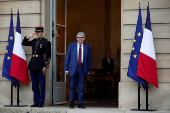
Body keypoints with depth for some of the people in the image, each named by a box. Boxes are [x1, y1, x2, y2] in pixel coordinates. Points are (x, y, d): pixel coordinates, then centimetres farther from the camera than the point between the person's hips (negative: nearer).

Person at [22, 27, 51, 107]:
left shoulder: (46, 42, -5)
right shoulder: (34, 41, 13)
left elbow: (48, 55, -8)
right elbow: (24, 43, 22)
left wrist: (45, 66, -15)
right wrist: (29, 36, 8)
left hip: (40, 66, -6)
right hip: (32, 65, 6)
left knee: (41, 84, 0)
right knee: (34, 85, 9)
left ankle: (41, 102, 6)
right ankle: (36, 102, 15)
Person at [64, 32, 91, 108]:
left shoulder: (87, 47, 7)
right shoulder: (71, 46, 4)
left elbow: (89, 59, 9)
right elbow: (67, 58, 5)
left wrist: (89, 70, 5)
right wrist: (66, 68, -1)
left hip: (82, 68, 1)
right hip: (73, 68, 0)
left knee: (81, 87, 2)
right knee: (72, 86, 3)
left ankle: (81, 103, 8)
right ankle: (72, 102, 13)